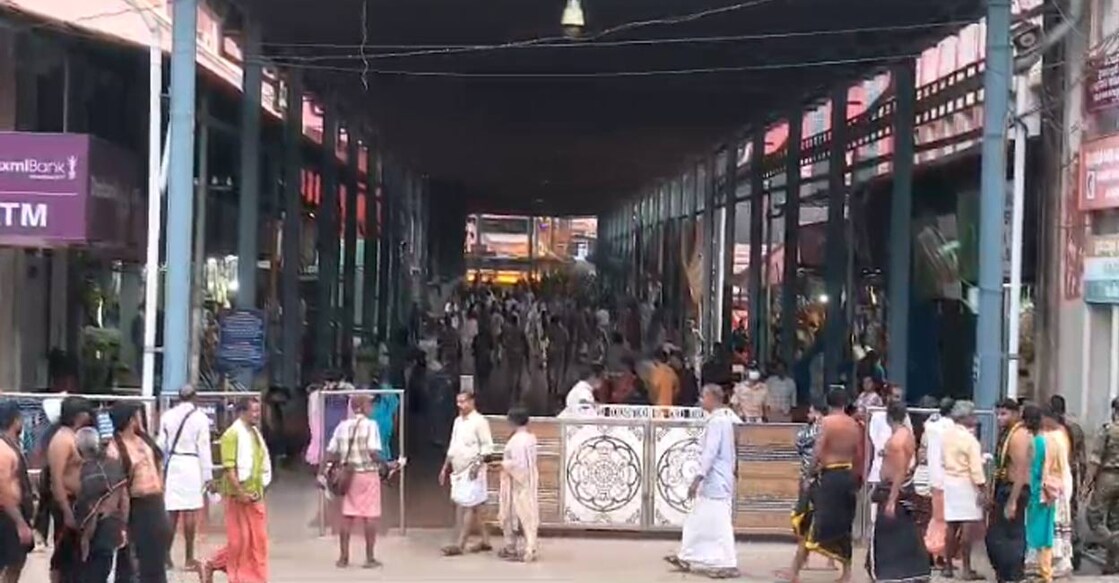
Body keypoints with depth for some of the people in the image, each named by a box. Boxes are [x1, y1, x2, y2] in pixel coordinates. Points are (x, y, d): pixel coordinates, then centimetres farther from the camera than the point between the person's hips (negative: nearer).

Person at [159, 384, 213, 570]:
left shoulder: (167, 416, 4)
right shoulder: (200, 417, -6)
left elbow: (161, 444, 7)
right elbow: (204, 447, -5)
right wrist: (207, 474, 0)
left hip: (172, 464, 4)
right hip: (192, 464, -4)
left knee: (171, 512, 10)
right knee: (190, 512, 0)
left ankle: (166, 555, 12)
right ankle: (189, 558, 4)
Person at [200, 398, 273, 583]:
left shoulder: (255, 433, 14)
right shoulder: (232, 434, -12)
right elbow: (228, 467, -19)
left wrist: (260, 490, 15)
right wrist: (240, 492, -23)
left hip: (255, 495, 8)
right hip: (239, 495, -8)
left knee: (258, 539, 8)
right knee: (239, 539, -1)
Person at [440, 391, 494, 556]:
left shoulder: (479, 421, -10)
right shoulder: (458, 421, 15)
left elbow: (487, 446, -14)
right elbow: (452, 447, 21)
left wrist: (477, 464, -23)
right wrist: (445, 467, 18)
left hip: (472, 471, -9)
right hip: (459, 470, 9)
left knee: (469, 506, -7)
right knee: (460, 505, 10)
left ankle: (459, 544, -9)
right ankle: (485, 541, 18)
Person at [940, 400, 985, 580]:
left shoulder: (947, 434, 5)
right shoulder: (969, 439, -15)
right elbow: (975, 467, -17)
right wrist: (982, 488, -14)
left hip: (949, 481, 7)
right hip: (966, 483, -7)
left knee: (952, 525, 13)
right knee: (967, 526, -4)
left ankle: (948, 566, 19)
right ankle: (966, 569, -4)